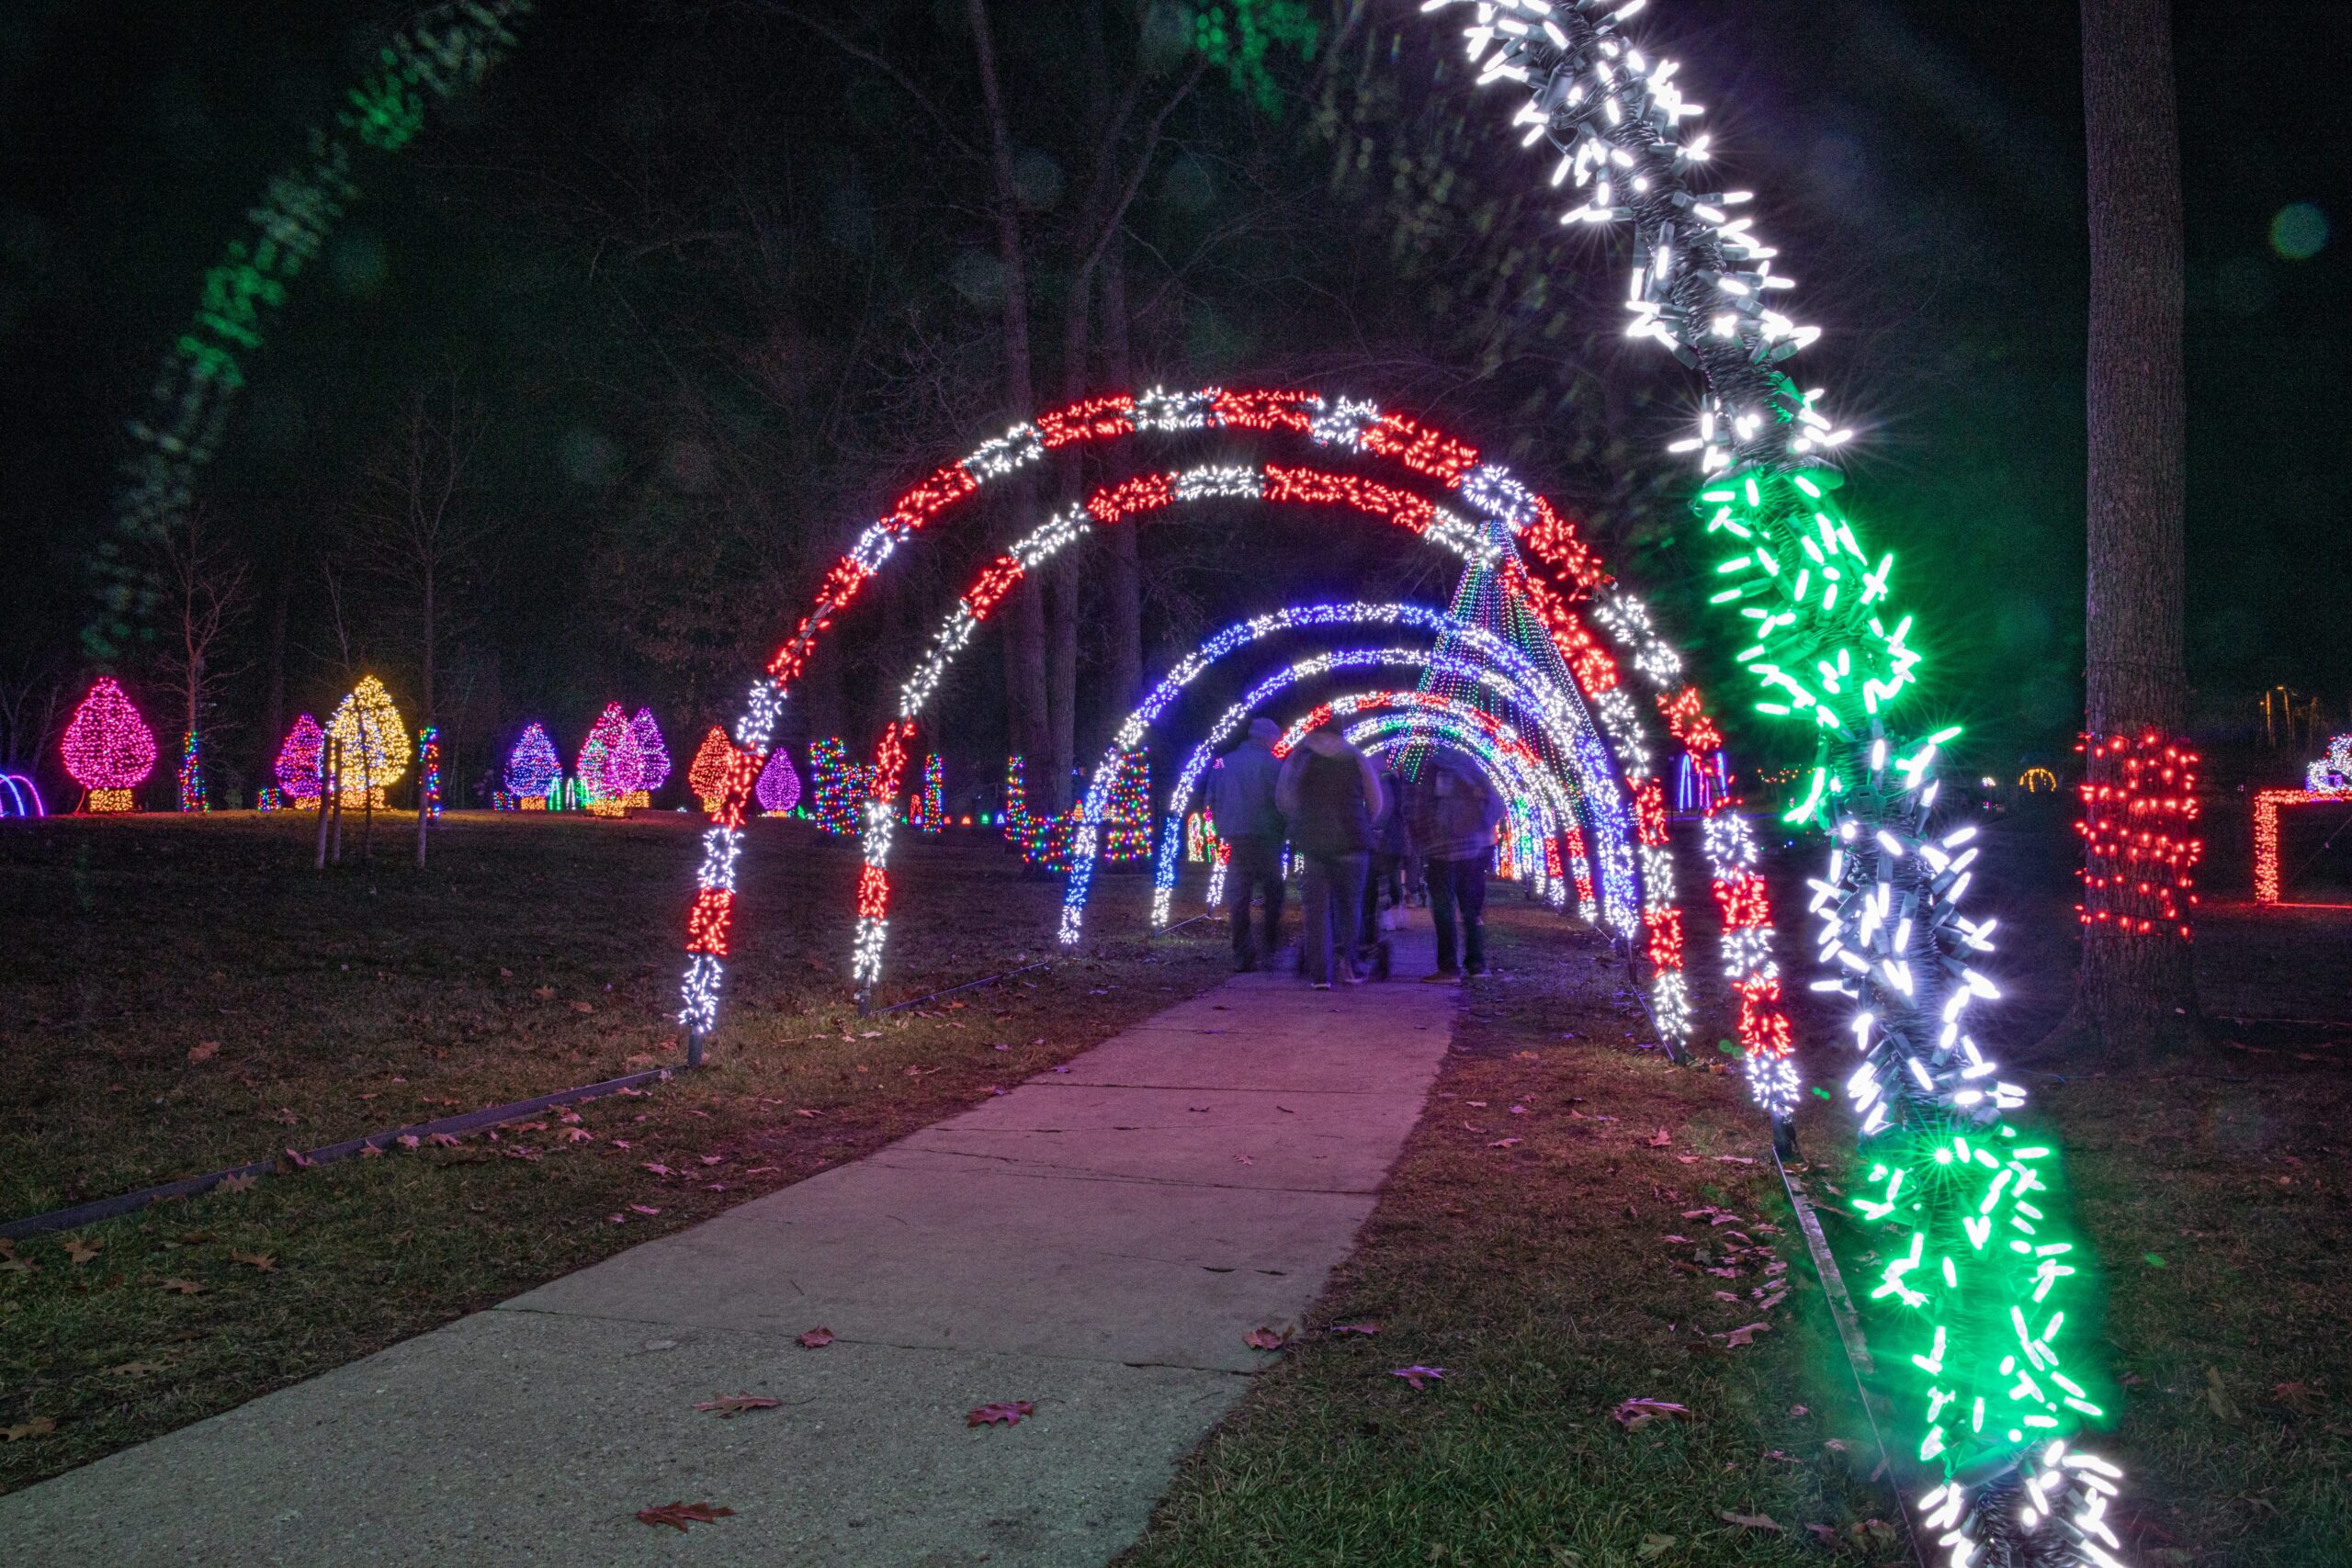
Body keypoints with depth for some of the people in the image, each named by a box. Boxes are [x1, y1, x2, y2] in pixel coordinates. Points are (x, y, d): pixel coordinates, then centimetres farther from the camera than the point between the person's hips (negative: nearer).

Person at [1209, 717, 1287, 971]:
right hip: (1264, 836, -4)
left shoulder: (1225, 762, 11)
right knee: (1273, 891, 11)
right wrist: (1281, 831, 4)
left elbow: (1212, 800, 12)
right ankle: (1272, 946, 10)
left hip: (1234, 837, 4)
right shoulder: (1270, 763, -6)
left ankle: (1242, 954, 1)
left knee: (1237, 895, 5)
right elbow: (1280, 800, -9)